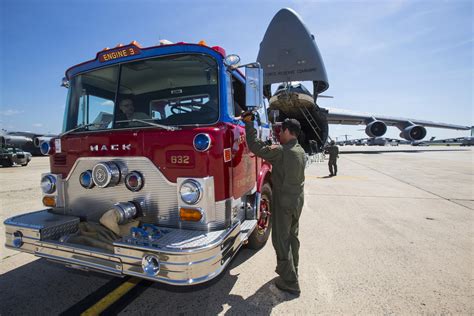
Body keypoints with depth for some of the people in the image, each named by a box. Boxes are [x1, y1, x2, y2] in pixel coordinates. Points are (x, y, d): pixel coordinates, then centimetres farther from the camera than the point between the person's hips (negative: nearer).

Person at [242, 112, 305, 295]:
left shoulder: (281, 151, -22)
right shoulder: (300, 151, 5)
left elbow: (255, 146, -22)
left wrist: (248, 122, -13)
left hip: (284, 202, -8)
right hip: (298, 200, 9)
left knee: (281, 240, 3)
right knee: (292, 235, 21)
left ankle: (290, 282, 12)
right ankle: (291, 270, 38)